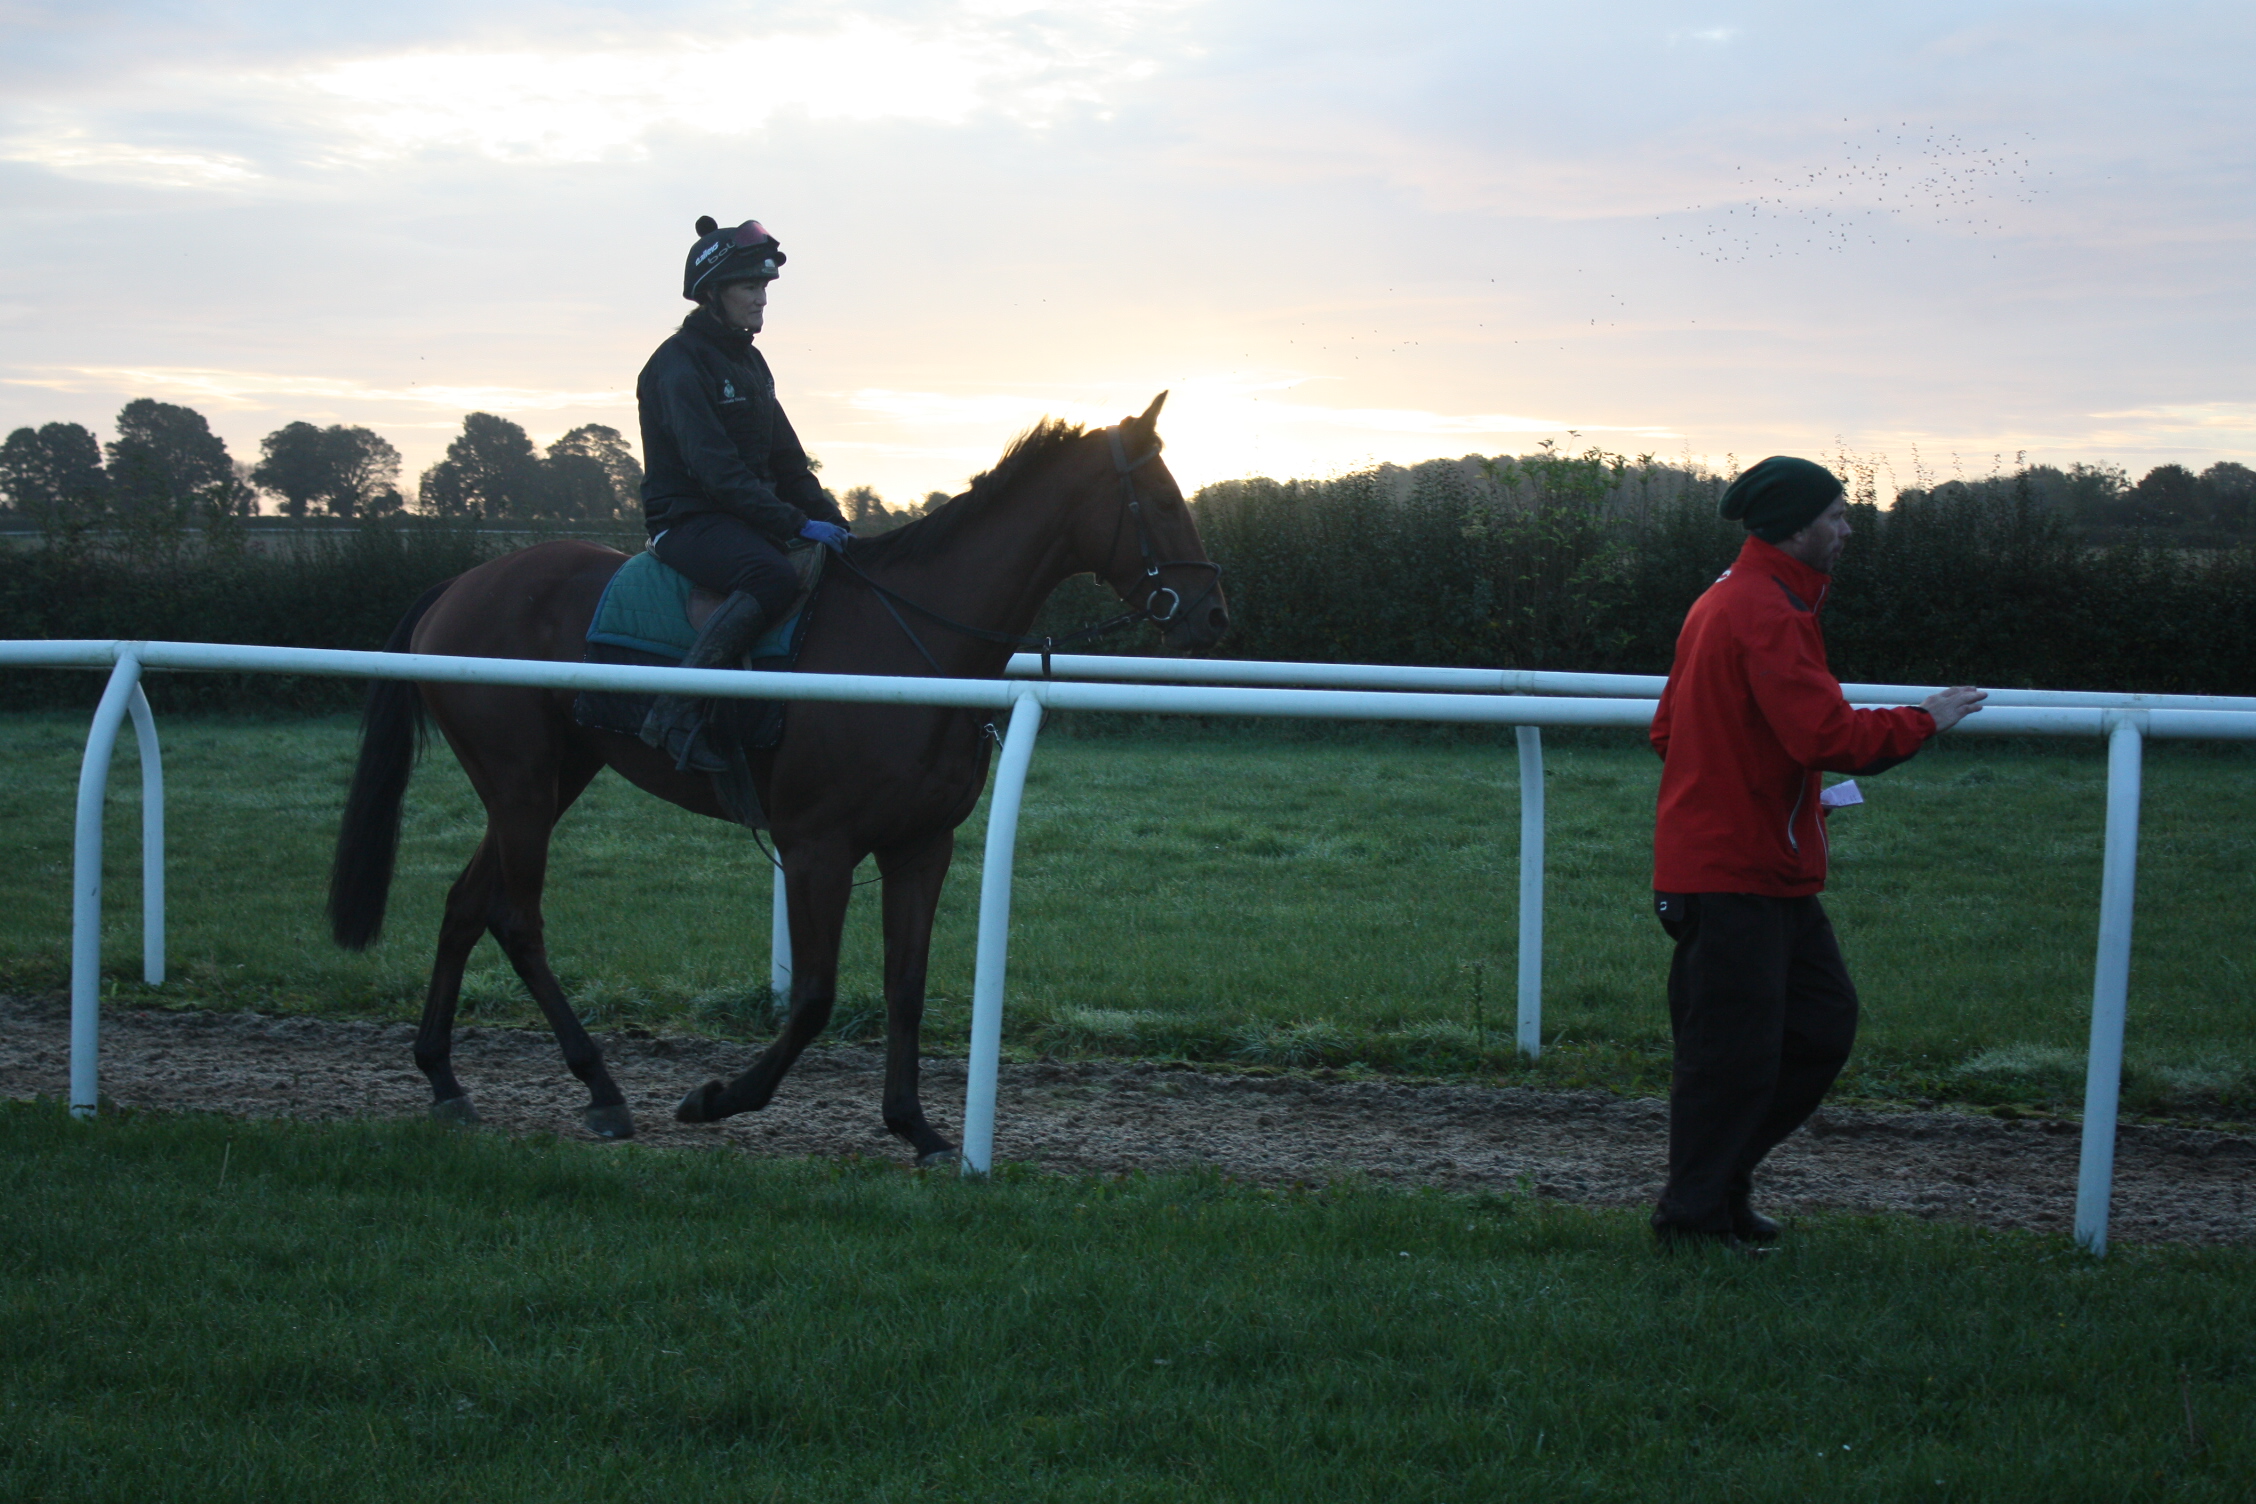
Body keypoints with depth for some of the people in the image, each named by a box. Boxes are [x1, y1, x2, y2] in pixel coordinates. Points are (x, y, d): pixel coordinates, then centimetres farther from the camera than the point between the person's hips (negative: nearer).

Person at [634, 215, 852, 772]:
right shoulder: (678, 365, -13)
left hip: (749, 514, 9)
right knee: (773, 576, -36)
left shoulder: (749, 362, 15)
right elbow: (716, 468, -22)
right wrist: (796, 525, -26)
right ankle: (676, 713, -34)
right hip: (686, 518, -9)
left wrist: (829, 519, 4)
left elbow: (787, 459, 18)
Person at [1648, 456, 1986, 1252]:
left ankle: (1721, 1179, 23)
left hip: (1767, 869, 11)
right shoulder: (1764, 613, -18)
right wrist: (1924, 719, -12)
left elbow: (1668, 731, 23)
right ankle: (1694, 1218, 8)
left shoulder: (1727, 601, 16)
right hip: (1736, 875, -11)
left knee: (1824, 1022, 14)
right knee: (1734, 1051, -3)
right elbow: (1830, 736, -26)